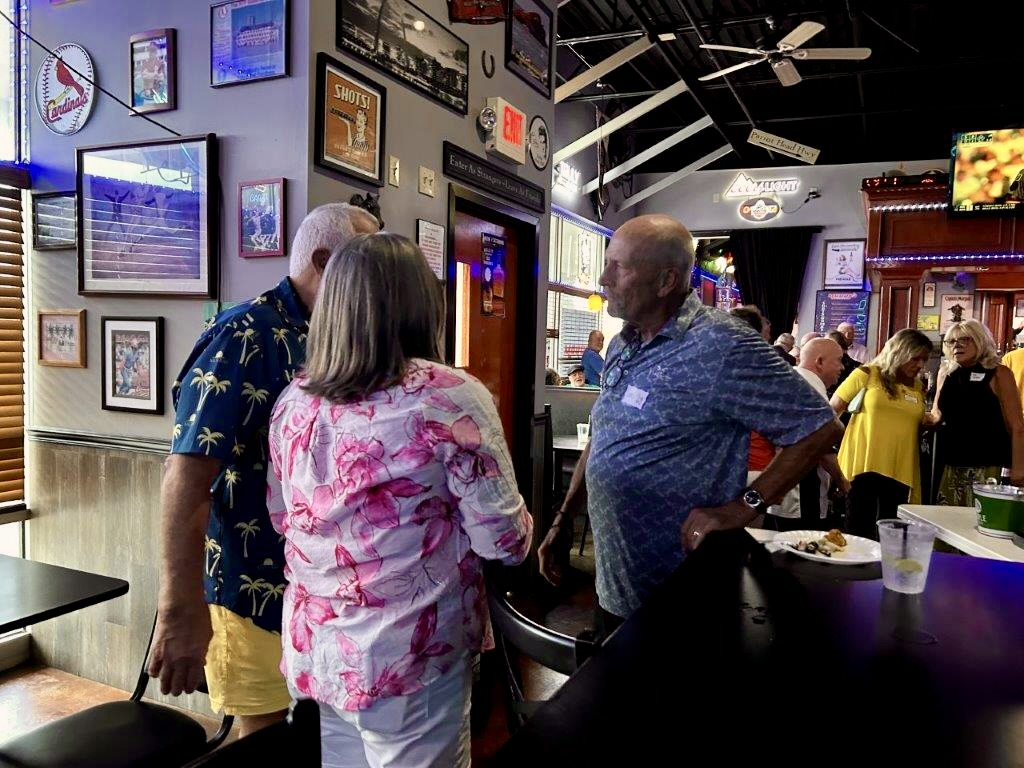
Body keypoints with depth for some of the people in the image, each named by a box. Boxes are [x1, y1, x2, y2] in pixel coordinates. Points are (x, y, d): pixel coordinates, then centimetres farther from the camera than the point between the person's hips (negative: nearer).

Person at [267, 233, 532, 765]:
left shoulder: (292, 401, -1)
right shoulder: (452, 398, -19)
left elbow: (283, 520, 12)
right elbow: (503, 542, -14)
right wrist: (520, 524, 7)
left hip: (314, 648, 6)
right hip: (409, 660, -5)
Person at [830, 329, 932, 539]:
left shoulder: (919, 388, 12)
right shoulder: (867, 375, -1)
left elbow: (917, 427, 23)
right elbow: (832, 410, 1)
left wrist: (930, 424, 3)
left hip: (900, 470, 4)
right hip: (864, 464, -4)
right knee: (859, 531, 0)